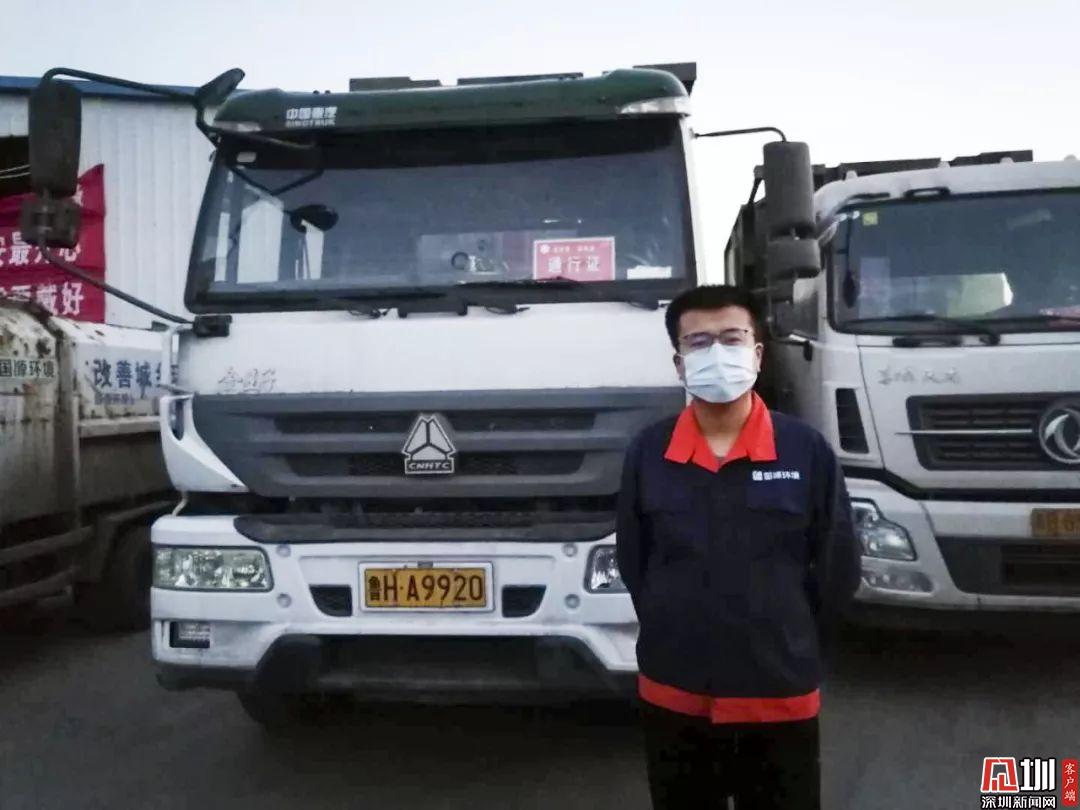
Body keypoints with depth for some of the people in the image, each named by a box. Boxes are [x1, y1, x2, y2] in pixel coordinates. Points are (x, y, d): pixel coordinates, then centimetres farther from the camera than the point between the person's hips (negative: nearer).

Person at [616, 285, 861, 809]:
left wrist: (783, 639, 4)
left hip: (778, 698, -1)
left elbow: (839, 570, 0)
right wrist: (676, 634, 5)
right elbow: (632, 562, 5)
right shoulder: (648, 451, -5)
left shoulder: (806, 450, -8)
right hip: (673, 696, 1)